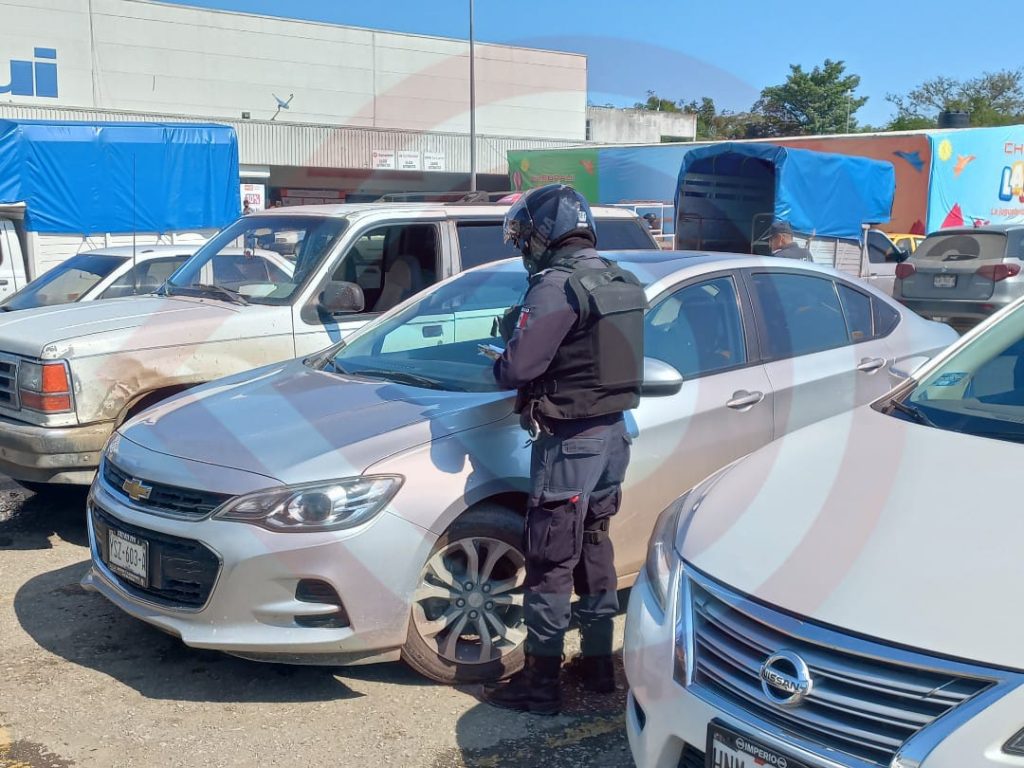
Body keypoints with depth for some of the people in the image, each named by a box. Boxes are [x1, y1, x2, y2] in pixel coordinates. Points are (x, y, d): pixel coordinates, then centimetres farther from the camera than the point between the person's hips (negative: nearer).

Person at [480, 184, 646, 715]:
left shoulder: (557, 286, -19)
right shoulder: (622, 282, 9)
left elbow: (519, 366, -22)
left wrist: (497, 364, 0)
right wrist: (520, 328, 11)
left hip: (570, 441, -9)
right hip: (614, 431, 9)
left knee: (550, 562, 0)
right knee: (594, 547, 20)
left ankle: (540, 685, 9)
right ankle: (598, 662, 30)